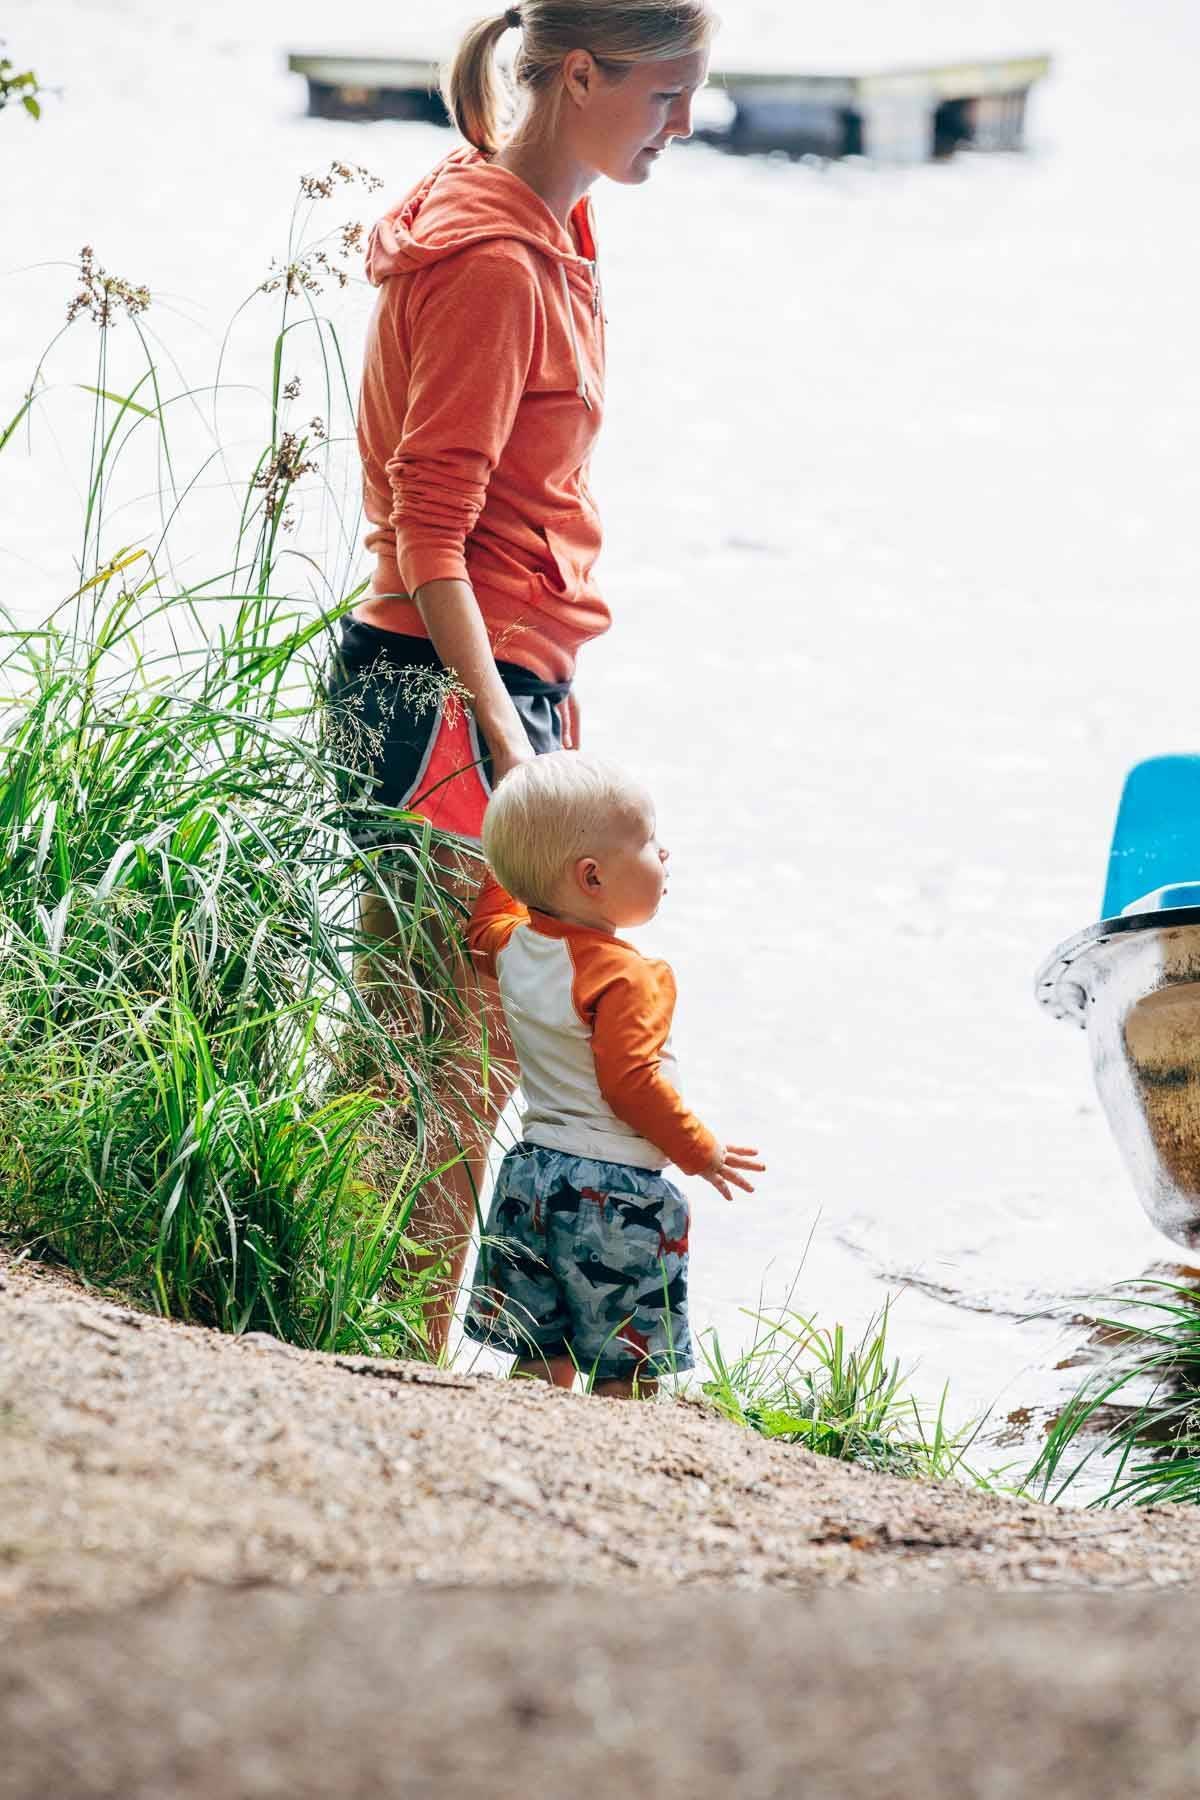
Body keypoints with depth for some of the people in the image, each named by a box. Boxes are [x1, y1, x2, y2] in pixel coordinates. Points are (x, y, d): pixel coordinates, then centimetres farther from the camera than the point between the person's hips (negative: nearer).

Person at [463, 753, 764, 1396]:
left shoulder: (514, 947, 5)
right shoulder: (627, 977, -19)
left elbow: (484, 927, 29)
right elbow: (629, 1082, -22)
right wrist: (702, 1151, -10)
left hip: (530, 1181, 8)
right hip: (616, 1191, -8)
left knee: (542, 1365, 10)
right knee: (626, 1376, -2)